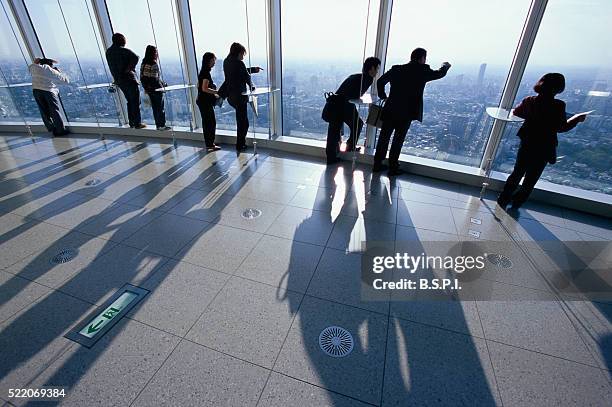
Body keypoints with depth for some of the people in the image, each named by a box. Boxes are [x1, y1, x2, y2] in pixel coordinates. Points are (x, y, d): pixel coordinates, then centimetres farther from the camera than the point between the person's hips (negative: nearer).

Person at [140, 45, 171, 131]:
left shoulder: (143, 63, 8)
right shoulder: (154, 64, -16)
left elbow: (142, 77, 10)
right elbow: (155, 79, -19)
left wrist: (145, 88, 19)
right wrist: (164, 84, -6)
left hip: (149, 89, 7)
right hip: (156, 89, -7)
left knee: (155, 107, 14)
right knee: (160, 107, 2)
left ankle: (158, 125, 20)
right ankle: (162, 125, 7)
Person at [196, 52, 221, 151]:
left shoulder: (203, 72, 13)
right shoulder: (206, 73, -16)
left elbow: (199, 86, 20)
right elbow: (205, 88, -23)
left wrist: (214, 93, 19)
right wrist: (218, 92, -19)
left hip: (202, 101, 10)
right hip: (205, 102, -10)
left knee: (207, 122, 14)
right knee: (211, 122, -4)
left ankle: (209, 143, 23)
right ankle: (210, 145, 1)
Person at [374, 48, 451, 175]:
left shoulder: (396, 69, 6)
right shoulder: (423, 71, -1)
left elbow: (380, 81, 6)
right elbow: (440, 73, 16)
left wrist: (382, 95, 20)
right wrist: (445, 66, 37)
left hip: (390, 110, 3)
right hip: (407, 113, -3)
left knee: (384, 137, 10)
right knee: (398, 140, 5)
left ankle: (377, 164, 17)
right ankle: (393, 167, 11)